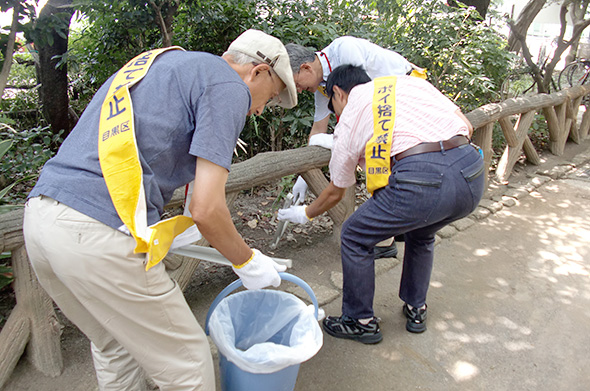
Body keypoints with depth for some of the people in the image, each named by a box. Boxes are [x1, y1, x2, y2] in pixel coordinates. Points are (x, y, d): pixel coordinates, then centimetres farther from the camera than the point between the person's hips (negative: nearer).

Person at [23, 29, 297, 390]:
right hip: (100, 235, -9)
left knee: (114, 348, 28)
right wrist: (247, 263, 6)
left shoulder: (157, 61, 24)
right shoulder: (228, 86, -3)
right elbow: (206, 209, -12)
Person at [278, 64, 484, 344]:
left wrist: (305, 214, 44)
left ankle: (361, 322, 30)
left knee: (354, 238, 17)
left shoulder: (348, 118, 15)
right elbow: (466, 127, 24)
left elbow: (336, 192, 26)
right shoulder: (411, 82, 27)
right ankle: (416, 310, 46)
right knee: (421, 234, 35)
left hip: (419, 182, -6)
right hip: (472, 177, 7)